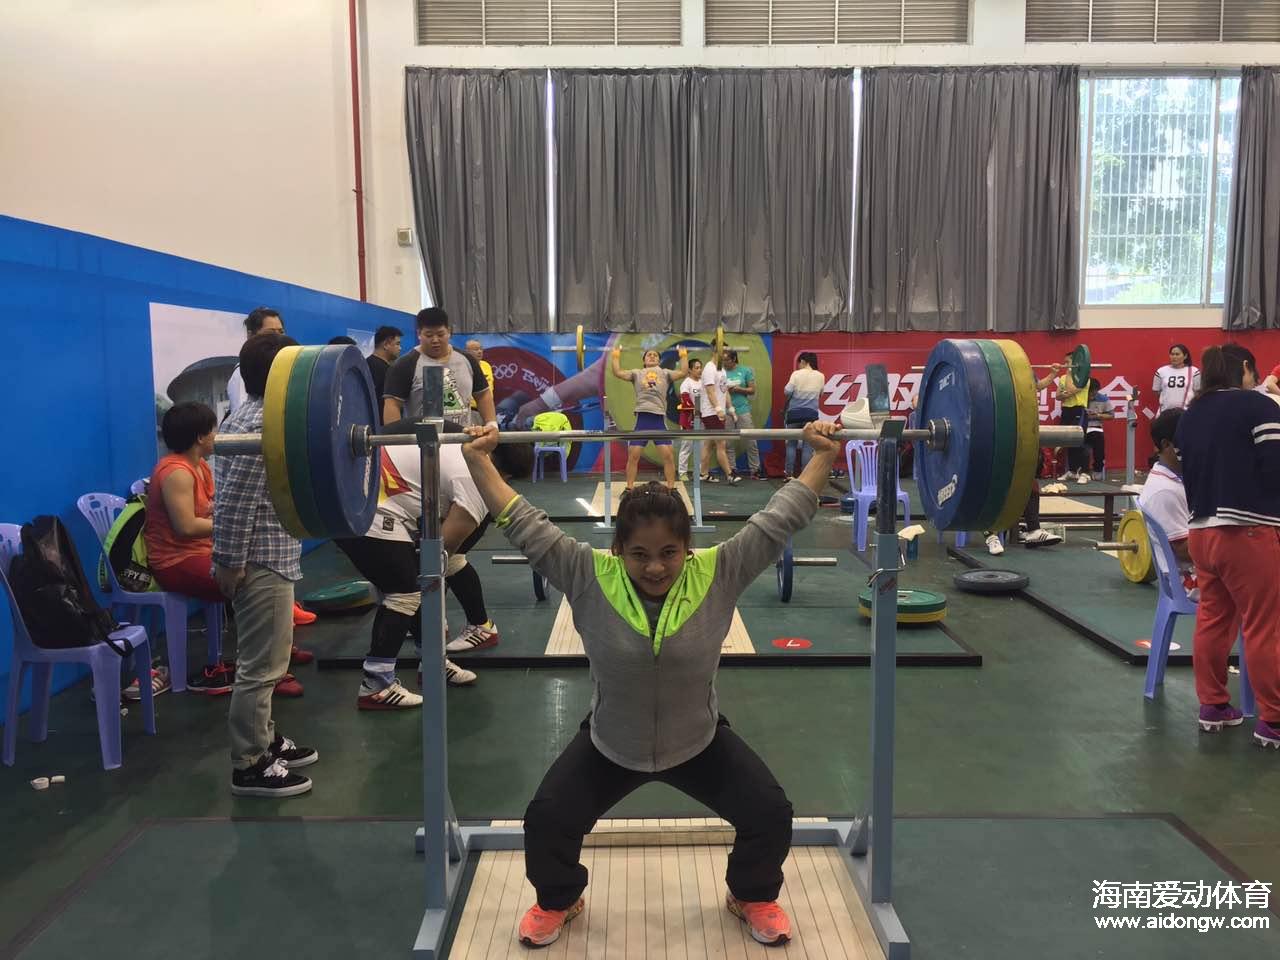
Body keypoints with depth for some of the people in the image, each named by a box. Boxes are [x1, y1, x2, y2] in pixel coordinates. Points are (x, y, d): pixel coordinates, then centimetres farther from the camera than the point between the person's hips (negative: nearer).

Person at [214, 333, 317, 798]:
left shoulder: (253, 416, 12)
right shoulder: (260, 427, -19)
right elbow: (234, 502, -23)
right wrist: (230, 562, -21)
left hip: (266, 558, 11)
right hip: (260, 562, -11)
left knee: (264, 661, 20)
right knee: (261, 666, -2)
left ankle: (264, 741, 33)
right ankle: (250, 766, 7)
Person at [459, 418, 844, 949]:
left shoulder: (718, 575, -21)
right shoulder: (589, 578, -22)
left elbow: (781, 518, -18)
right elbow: (524, 524, -20)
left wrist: (824, 455, -19)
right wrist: (479, 461, -22)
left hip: (701, 744, 1)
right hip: (608, 747, 0)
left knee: (771, 815, -4)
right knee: (545, 820, -8)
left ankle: (753, 897, 30)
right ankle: (557, 901, 27)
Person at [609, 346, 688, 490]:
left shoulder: (665, 373, 17)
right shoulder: (637, 373, 17)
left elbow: (683, 372, 3)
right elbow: (617, 372, 5)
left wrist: (684, 356, 5)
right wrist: (615, 356, 8)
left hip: (659, 418, 0)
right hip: (641, 418, 0)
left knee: (667, 455, -6)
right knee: (633, 456, -3)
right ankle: (629, 489, 8)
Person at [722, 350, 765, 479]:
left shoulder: (745, 371, 4)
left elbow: (752, 390, 4)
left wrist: (739, 389, -10)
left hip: (743, 410, 0)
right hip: (726, 412, 0)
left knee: (751, 441, 0)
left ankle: (754, 470, 8)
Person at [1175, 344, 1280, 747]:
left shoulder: (1189, 415, 14)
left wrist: (1205, 510, 18)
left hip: (1202, 531, 7)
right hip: (1247, 532, -7)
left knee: (1212, 620, 14)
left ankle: (1213, 706, 22)